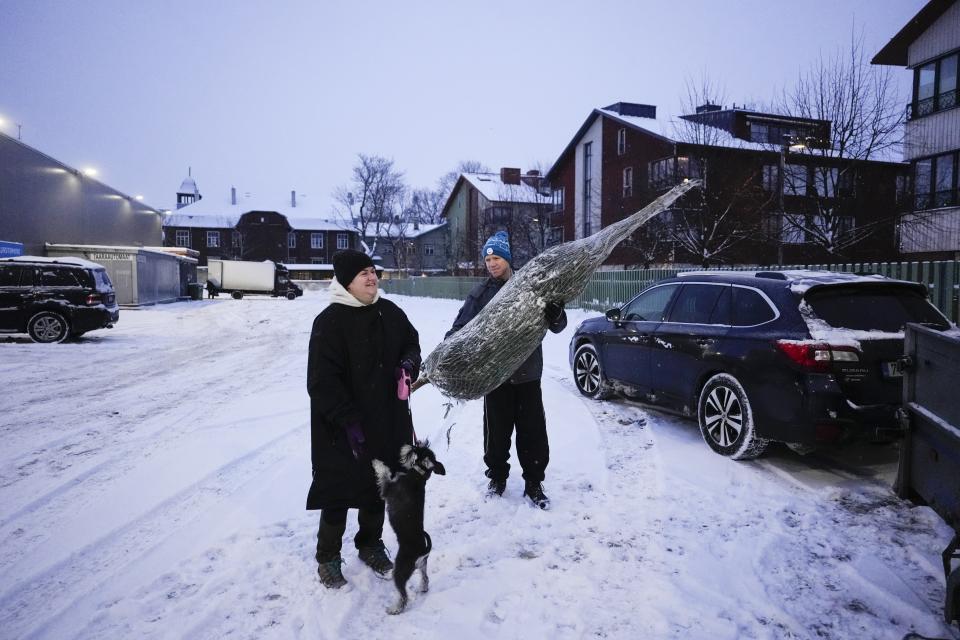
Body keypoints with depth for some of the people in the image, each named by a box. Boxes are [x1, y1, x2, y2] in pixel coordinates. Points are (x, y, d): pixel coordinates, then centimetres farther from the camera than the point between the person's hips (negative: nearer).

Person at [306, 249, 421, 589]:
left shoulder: (390, 312, 2)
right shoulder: (330, 321, -16)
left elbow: (412, 343, 17)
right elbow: (323, 381, -18)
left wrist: (409, 363, -7)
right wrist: (349, 421, -22)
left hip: (387, 420, 6)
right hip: (342, 426, -6)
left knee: (378, 487, 19)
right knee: (339, 491, 6)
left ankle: (370, 544, 41)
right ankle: (328, 557, 28)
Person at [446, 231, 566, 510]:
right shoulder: (481, 293, 2)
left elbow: (557, 326, 2)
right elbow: (461, 327, 1)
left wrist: (556, 314, -22)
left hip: (528, 374, 0)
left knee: (532, 430, 6)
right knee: (496, 430, 11)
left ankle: (533, 481, 23)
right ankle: (497, 476, 30)